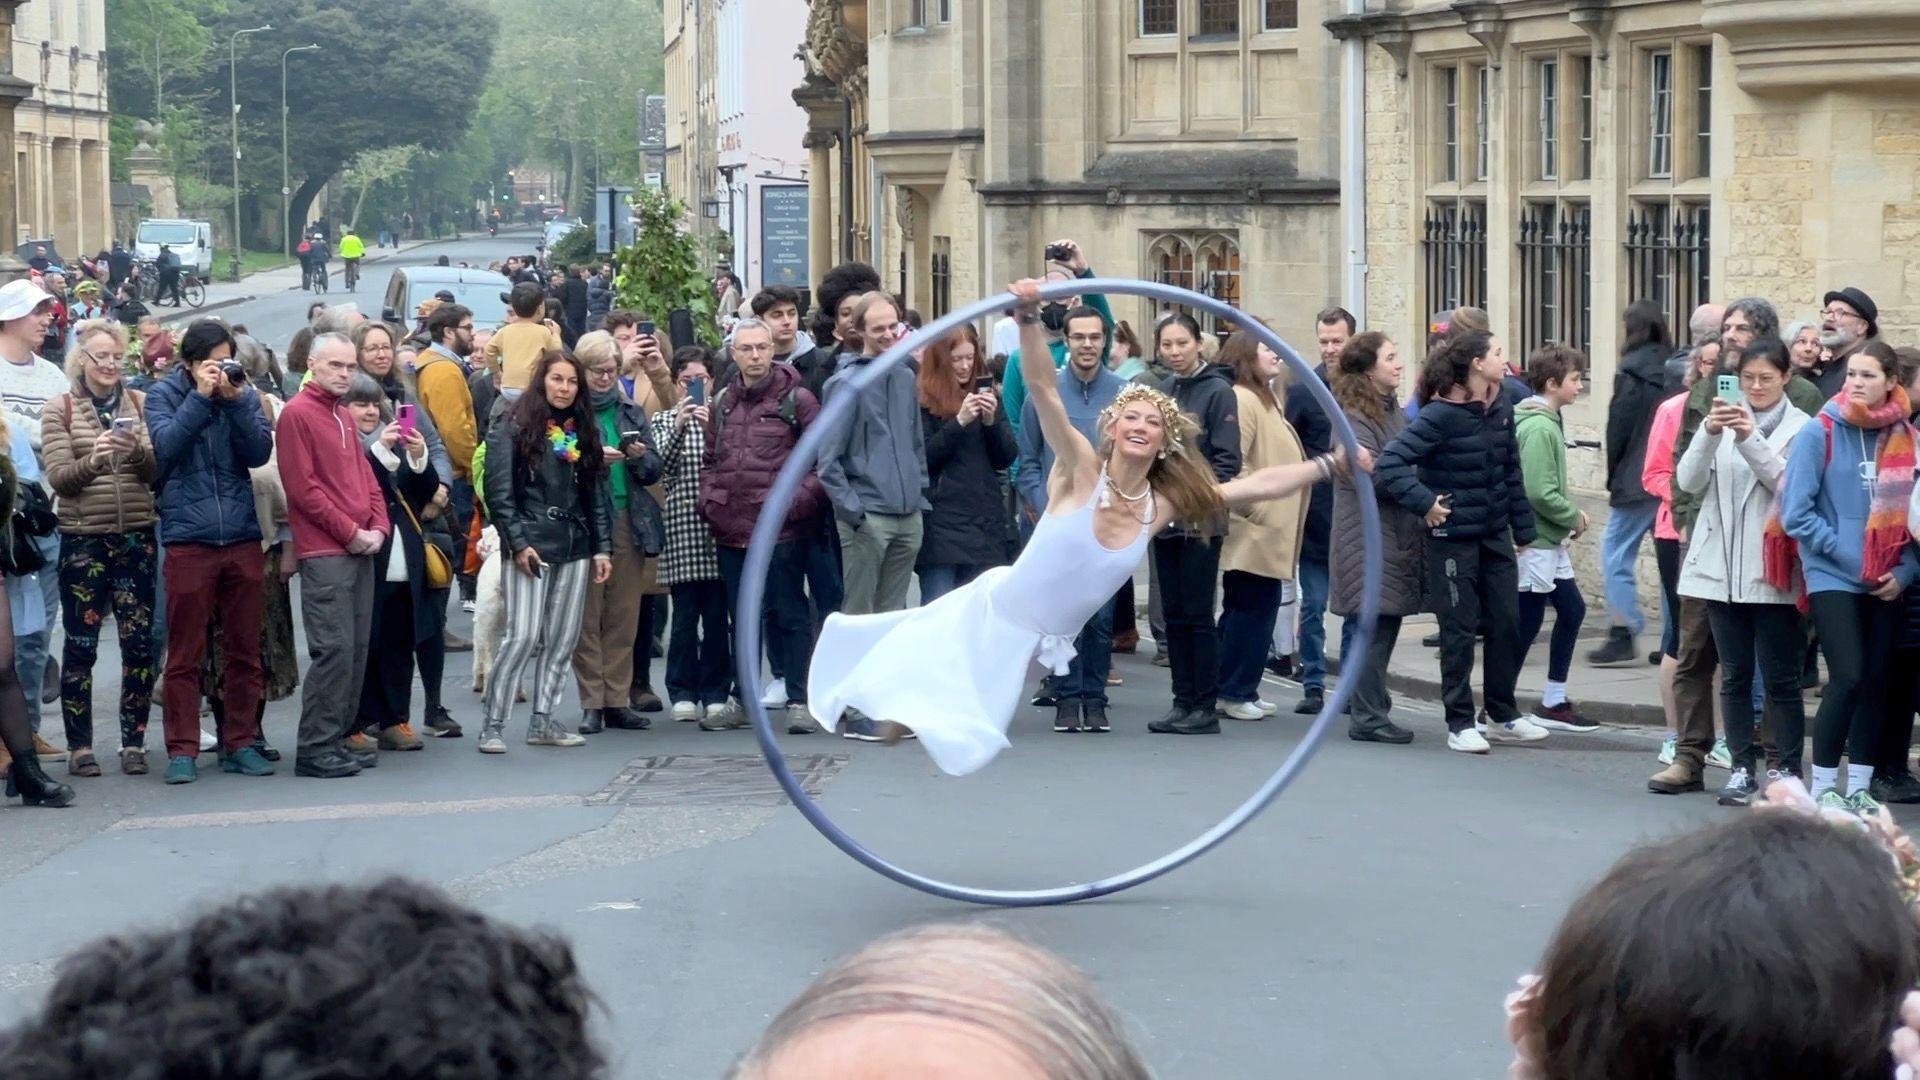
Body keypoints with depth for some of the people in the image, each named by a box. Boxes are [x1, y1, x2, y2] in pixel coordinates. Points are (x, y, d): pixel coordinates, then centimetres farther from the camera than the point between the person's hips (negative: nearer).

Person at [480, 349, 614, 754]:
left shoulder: (585, 431, 13)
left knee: (563, 640, 5)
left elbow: (597, 493, 14)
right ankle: (492, 725, -5)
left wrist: (602, 547, 7)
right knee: (523, 636, -12)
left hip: (575, 546, 6)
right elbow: (498, 491, -7)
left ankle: (542, 721, 14)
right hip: (531, 547, -6)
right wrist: (518, 544, -14)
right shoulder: (513, 427, -3)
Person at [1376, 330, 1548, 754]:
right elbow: (1391, 461, -22)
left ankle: (1503, 716, 24)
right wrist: (1424, 503, -24)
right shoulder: (1441, 415, -18)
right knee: (1459, 630, 1)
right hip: (1453, 537, -7)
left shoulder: (1500, 409, 4)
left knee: (1506, 623, 10)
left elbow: (1511, 470, 13)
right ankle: (1460, 724, 10)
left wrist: (1523, 527, 13)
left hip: (1495, 533, 7)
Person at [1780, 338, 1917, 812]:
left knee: (1875, 682, 6)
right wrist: (1844, 552, -12)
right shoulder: (1820, 432, -6)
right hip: (1833, 577, -4)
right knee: (1847, 677, -12)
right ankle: (1822, 789, -3)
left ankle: (1858, 787, 16)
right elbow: (1796, 511, -8)